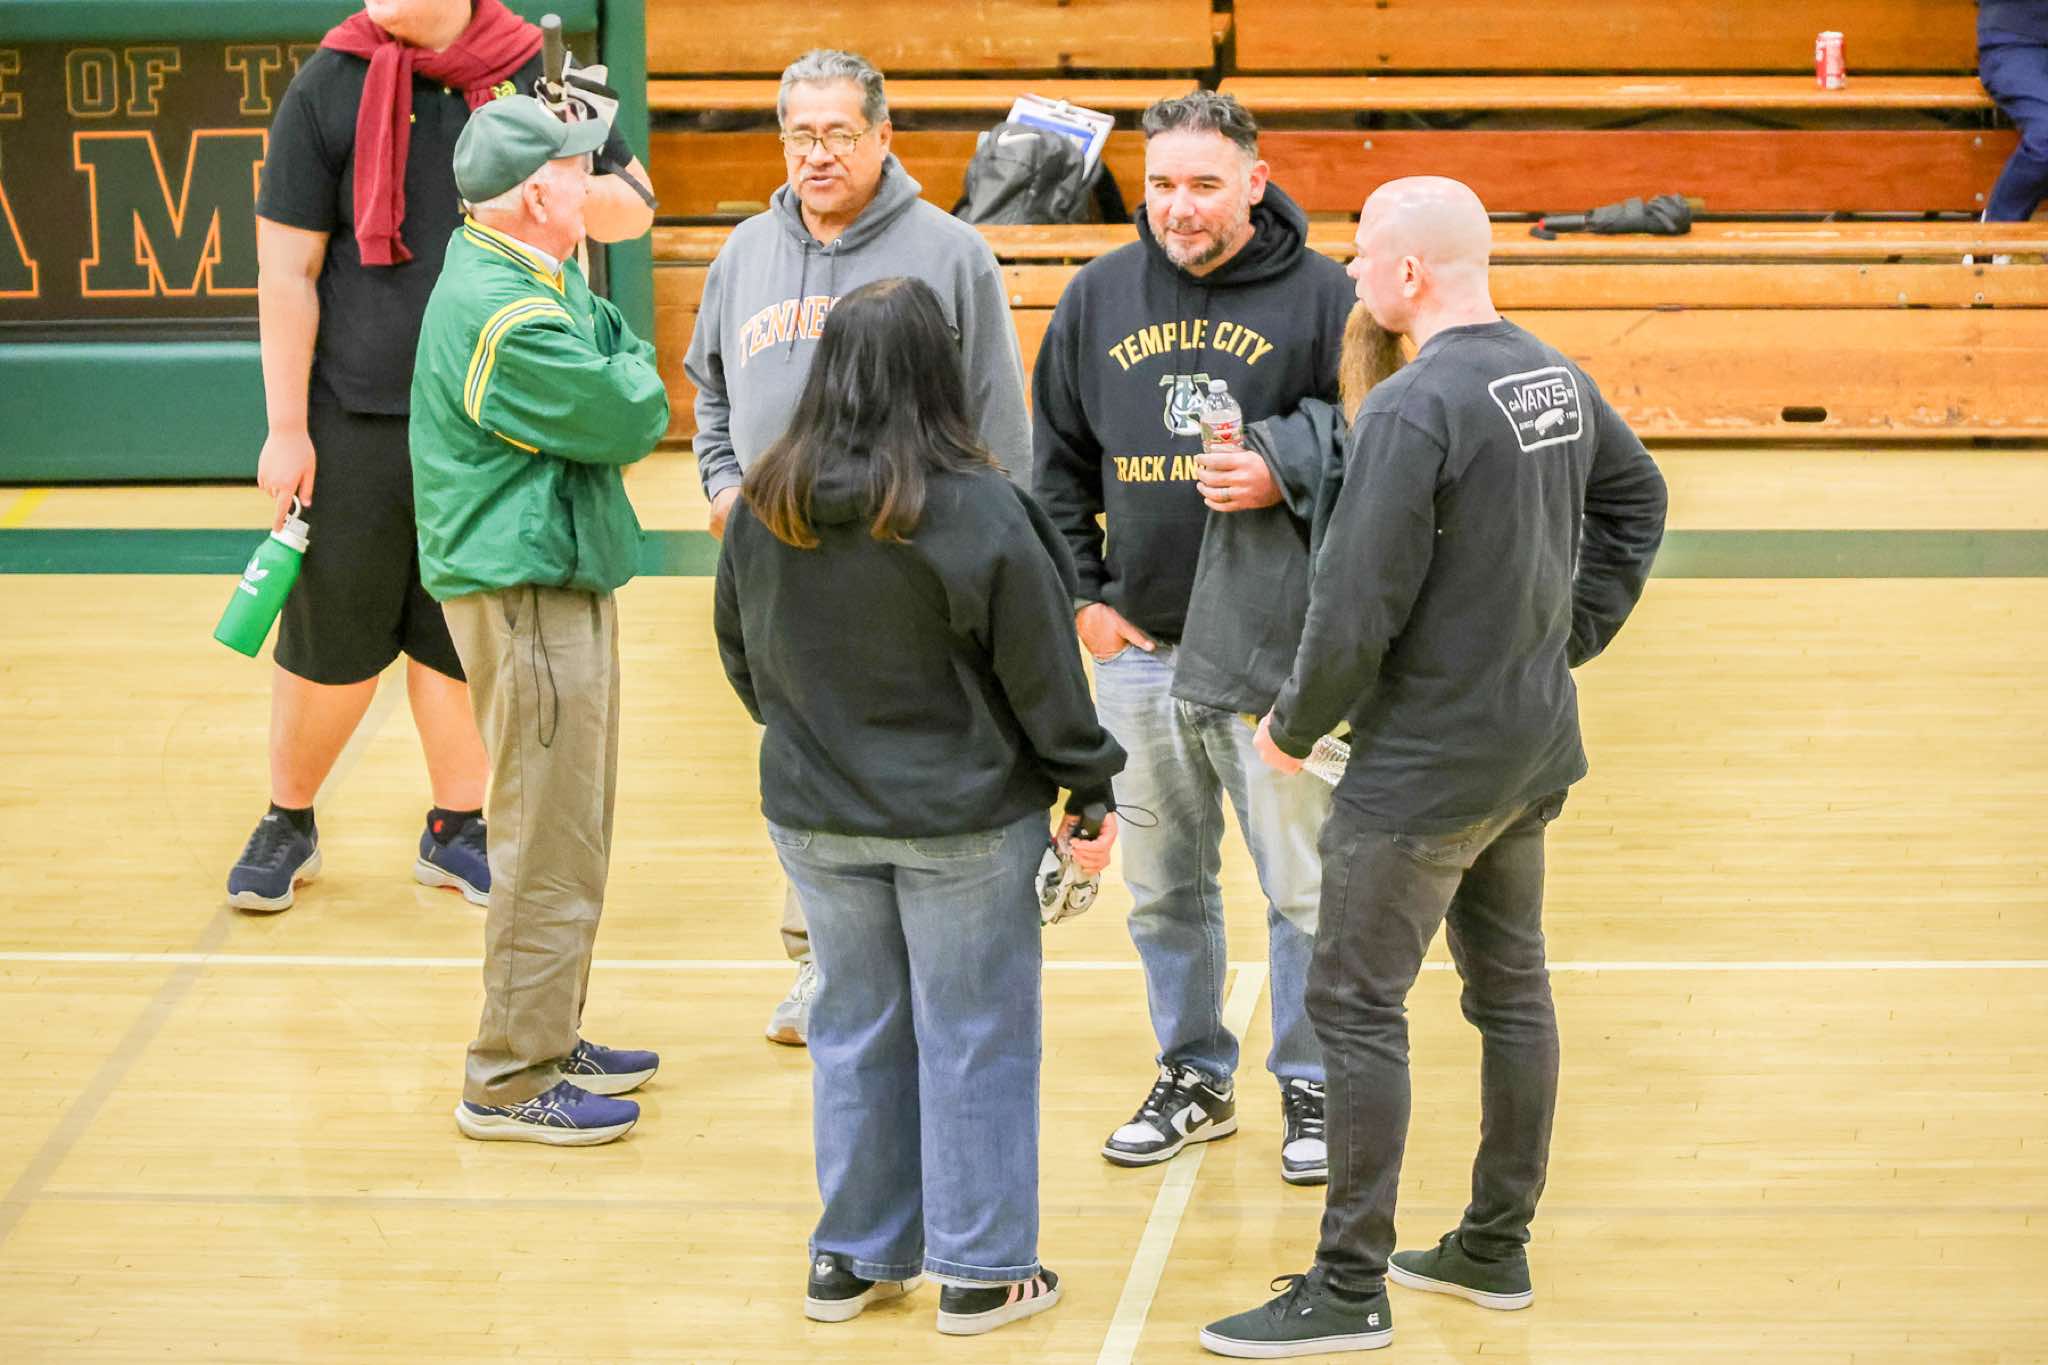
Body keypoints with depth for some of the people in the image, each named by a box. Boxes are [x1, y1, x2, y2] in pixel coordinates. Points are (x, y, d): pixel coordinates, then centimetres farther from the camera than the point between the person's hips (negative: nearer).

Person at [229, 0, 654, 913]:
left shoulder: (536, 75, 2)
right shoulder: (328, 86, -3)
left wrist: (575, 192, -16)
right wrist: (286, 428, -7)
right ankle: (288, 824, 27)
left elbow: (635, 210, 8)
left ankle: (455, 831, 26)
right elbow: (286, 271, -3)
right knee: (329, 648, 7)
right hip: (355, 422, -1)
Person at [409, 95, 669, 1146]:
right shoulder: (506, 320, -23)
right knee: (549, 845, -6)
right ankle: (511, 1082, 1)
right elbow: (629, 418, -18)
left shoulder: (537, 278, 10)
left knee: (572, 830, 20)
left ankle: (551, 1040, 30)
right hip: (528, 594, -11)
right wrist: (634, 379, 2)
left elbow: (620, 343, 15)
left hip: (558, 582, 11)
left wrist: (619, 376, -5)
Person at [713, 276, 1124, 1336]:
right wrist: (1092, 794, -1)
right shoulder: (975, 514, -19)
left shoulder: (762, 510, -5)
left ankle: (852, 1257, 24)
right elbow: (1043, 678, -13)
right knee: (974, 1037, 7)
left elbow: (742, 658, 9)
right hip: (962, 817, -4)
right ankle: (981, 1269, 14)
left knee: (855, 1029, 16)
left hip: (812, 814, 4)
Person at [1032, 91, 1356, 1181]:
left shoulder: (1320, 295, -5)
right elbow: (1057, 464, 14)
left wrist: (1283, 478, -19)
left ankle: (1312, 1086, 15)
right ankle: (1194, 1076, 27)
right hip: (1136, 648, 4)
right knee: (1162, 887, 13)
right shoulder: (1098, 296, 7)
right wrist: (1081, 598, 6)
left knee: (1304, 884, 1)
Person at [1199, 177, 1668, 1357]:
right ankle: (1496, 1250, 26)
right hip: (1535, 750, 9)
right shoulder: (1559, 377, 5)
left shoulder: (1417, 407, -22)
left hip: (1425, 762, -9)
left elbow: (1359, 603, -22)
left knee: (1357, 1006, -2)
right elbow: (1637, 499, 21)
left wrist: (1296, 725, -7)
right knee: (1513, 987, 16)